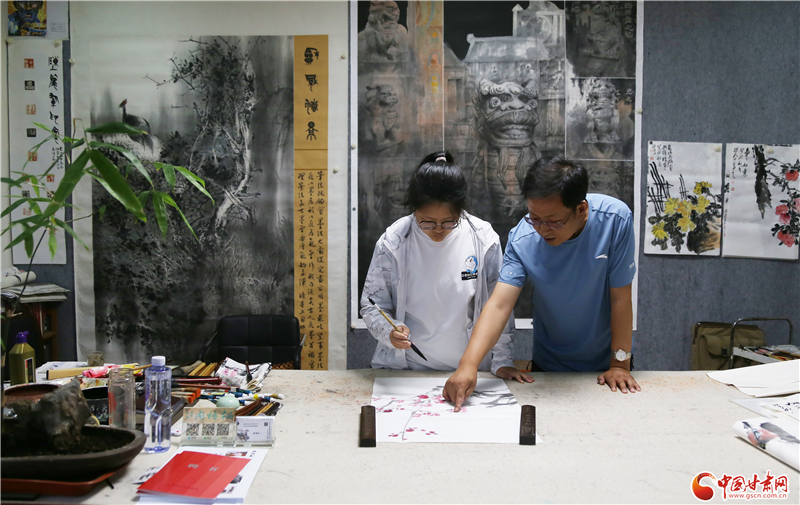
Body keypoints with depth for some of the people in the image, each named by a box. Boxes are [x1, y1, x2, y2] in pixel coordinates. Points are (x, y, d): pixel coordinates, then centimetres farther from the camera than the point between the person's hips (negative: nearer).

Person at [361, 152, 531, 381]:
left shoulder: (483, 239, -4)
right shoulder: (393, 242, -6)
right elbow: (372, 304, 1)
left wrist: (502, 361, 3)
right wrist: (389, 331, -19)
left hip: (468, 368, 1)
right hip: (403, 368, -1)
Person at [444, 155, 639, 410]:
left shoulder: (615, 219, -25)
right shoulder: (522, 238, -23)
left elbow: (620, 299, -19)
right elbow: (499, 304, -30)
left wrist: (621, 365, -14)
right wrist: (468, 364, -42)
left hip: (606, 361, 0)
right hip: (550, 365, 1)